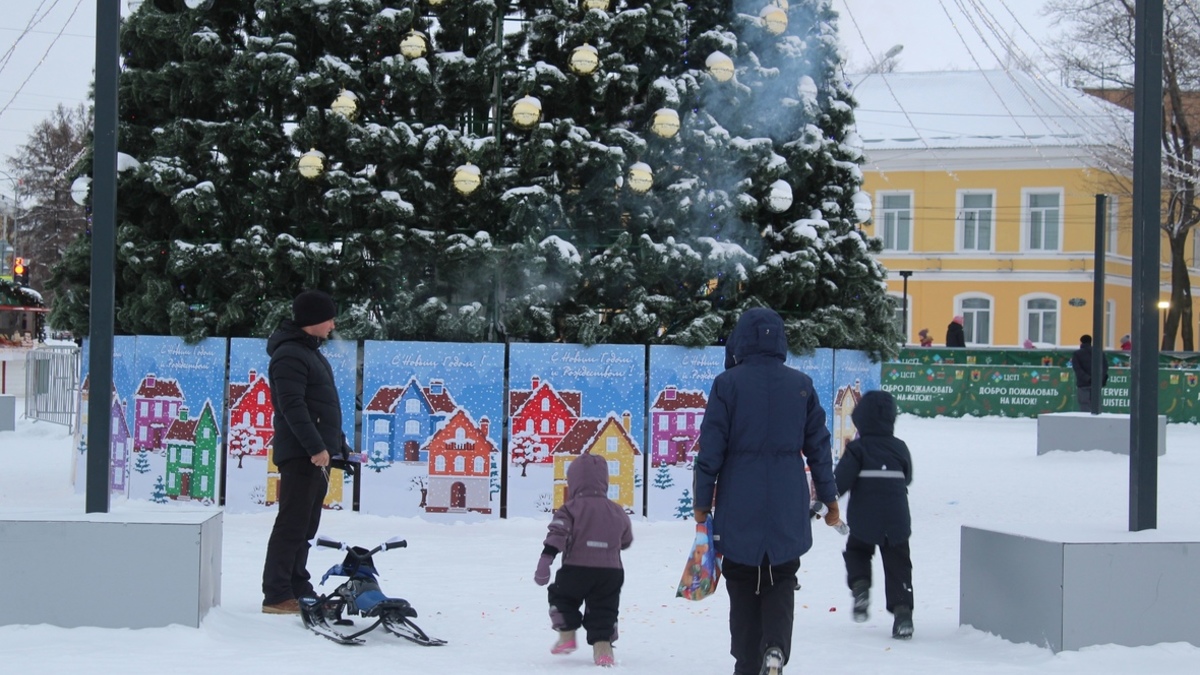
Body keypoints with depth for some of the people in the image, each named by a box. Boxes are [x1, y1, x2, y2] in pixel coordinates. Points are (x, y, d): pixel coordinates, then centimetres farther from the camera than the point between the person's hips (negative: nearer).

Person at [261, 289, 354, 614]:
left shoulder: (310, 352, 20)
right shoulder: (289, 354, -12)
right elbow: (292, 405, -21)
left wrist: (337, 445, 23)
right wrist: (316, 447, -25)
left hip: (317, 454, 10)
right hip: (300, 454, -10)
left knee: (306, 526, 13)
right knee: (292, 525, -10)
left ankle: (297, 588, 19)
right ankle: (276, 596, -9)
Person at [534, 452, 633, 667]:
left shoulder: (571, 509, -4)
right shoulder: (617, 512, 10)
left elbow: (557, 536, -17)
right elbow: (626, 540, 25)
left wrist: (544, 561, -21)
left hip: (576, 570, -3)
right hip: (611, 572, 3)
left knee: (561, 597, 22)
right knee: (603, 610, 10)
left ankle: (567, 635, 16)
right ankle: (602, 646, -5)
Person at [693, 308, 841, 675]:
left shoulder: (727, 384, -6)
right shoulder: (802, 385, 2)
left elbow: (711, 447, -6)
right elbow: (818, 445, 8)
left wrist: (702, 502, 2)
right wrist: (829, 499, 17)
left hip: (739, 507, -2)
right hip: (788, 509, 2)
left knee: (743, 586, 11)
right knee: (781, 584, 12)